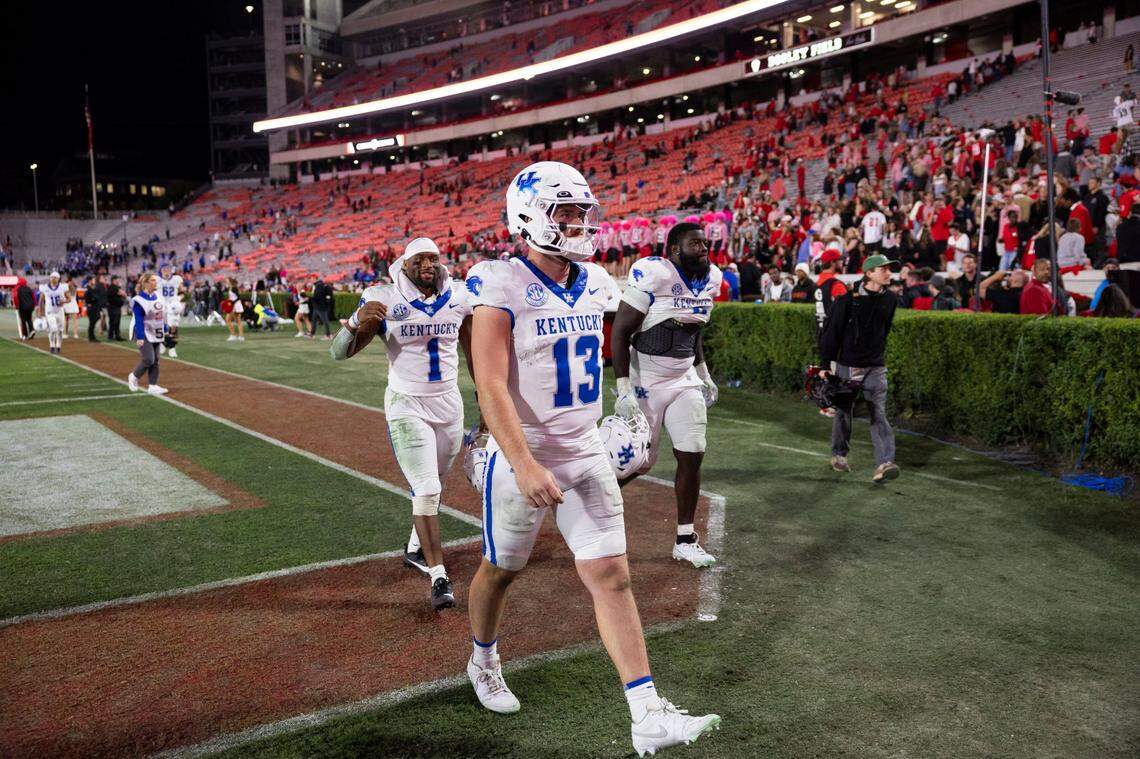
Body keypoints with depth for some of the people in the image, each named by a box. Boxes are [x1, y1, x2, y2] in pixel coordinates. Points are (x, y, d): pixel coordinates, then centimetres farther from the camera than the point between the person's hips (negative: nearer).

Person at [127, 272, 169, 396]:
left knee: (155, 361, 6)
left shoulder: (158, 298, 7)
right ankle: (133, 377, 12)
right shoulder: (139, 300, -15)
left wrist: (165, 331, 14)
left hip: (156, 334, 7)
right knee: (148, 360, -12)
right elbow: (138, 320, -17)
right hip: (144, 335, -7)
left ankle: (152, 386, 10)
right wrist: (139, 338, -20)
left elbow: (162, 317, 14)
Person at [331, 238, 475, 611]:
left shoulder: (458, 298, -3)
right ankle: (438, 574, 0)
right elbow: (339, 352, -14)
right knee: (426, 490, -9)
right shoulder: (385, 302, -13)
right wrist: (358, 322, -34)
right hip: (407, 406, -4)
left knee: (432, 485, 17)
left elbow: (472, 350, 11)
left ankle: (416, 547, 39)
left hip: (450, 402, 4)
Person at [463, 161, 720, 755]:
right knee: (501, 570, 16)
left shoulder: (593, 285, 4)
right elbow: (491, 386, -24)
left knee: (612, 578, 0)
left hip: (586, 455, 5)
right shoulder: (502, 288, -16)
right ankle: (482, 661, 44)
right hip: (522, 459, -5)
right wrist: (524, 464, -33)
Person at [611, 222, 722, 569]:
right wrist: (623, 388, -20)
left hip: (685, 379, 6)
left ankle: (685, 540, 14)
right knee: (639, 461, 2)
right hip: (645, 381, -6)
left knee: (692, 457, 1)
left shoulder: (711, 278, 4)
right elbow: (620, 332, -17)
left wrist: (703, 373, 15)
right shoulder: (652, 275, -19)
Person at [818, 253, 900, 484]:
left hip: (876, 367, 3)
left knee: (878, 415, -8)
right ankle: (839, 455, 29)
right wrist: (825, 365, -10)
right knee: (843, 412, 11)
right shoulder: (849, 299, -11)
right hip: (847, 365, -2)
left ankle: (884, 464, -15)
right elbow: (832, 331, -9)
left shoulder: (890, 299, 3)